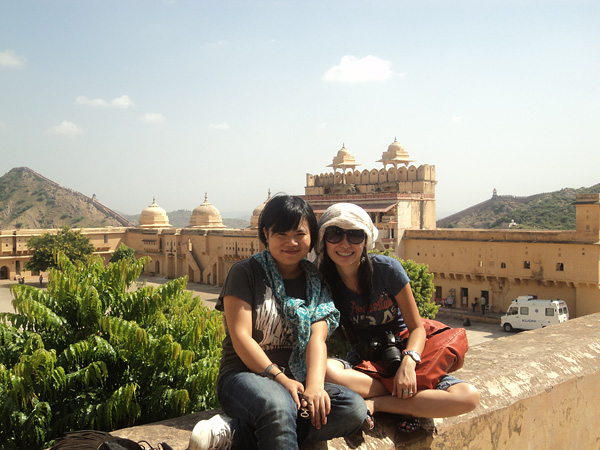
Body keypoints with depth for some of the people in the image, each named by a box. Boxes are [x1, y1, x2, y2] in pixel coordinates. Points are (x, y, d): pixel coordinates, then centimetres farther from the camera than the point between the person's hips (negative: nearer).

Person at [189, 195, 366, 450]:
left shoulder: (317, 283, 12)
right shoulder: (245, 273, 2)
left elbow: (317, 338, -2)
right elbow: (240, 336, -8)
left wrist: (315, 386, -21)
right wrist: (281, 378, -18)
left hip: (296, 380, 6)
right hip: (245, 375, -6)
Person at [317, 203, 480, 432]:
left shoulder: (387, 269, -9)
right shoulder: (323, 281, -5)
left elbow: (417, 327, -6)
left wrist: (408, 362, -25)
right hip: (362, 364, 0)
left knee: (469, 397, -26)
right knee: (325, 370, -38)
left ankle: (373, 404, -19)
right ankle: (411, 404, -19)